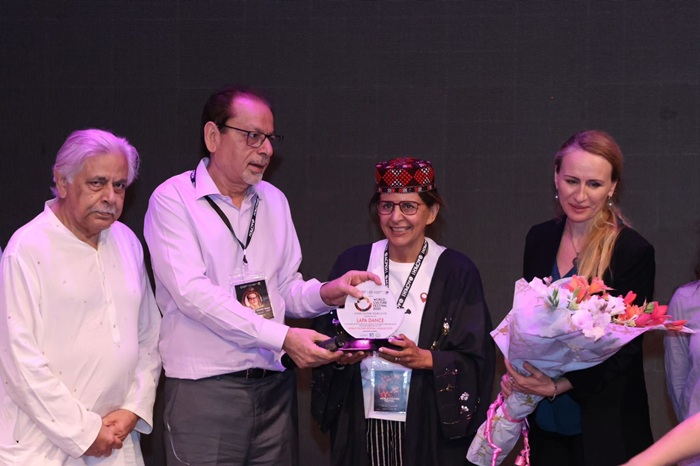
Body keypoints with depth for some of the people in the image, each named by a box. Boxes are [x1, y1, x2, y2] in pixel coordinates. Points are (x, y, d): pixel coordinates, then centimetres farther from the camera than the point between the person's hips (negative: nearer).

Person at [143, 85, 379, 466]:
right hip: (205, 389, -5)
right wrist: (282, 337, -19)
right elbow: (192, 292, -17)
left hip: (274, 386, 5)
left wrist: (325, 294, -5)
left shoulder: (274, 201, 13)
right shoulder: (173, 199, -6)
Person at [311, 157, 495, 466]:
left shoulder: (457, 272, -4)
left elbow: (475, 362, -6)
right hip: (361, 422, 2)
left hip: (430, 426, -2)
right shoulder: (352, 263, 4)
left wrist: (424, 359, -21)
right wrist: (340, 356, -13)